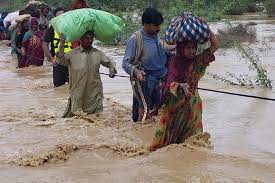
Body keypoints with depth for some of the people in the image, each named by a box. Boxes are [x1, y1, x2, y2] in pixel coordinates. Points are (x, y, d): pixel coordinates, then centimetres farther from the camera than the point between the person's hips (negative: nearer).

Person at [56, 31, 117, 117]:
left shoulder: (98, 53, 5)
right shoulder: (73, 53, -3)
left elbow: (110, 62, 16)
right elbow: (61, 61, -14)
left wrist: (112, 70, -6)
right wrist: (62, 46, -26)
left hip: (94, 91, 3)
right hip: (78, 91, -3)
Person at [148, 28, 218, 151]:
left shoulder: (199, 61, -2)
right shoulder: (175, 61, -9)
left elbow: (215, 46, -5)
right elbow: (171, 83, -19)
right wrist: (182, 86, -40)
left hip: (192, 101, 2)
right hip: (174, 101, -2)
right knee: (169, 130, 8)